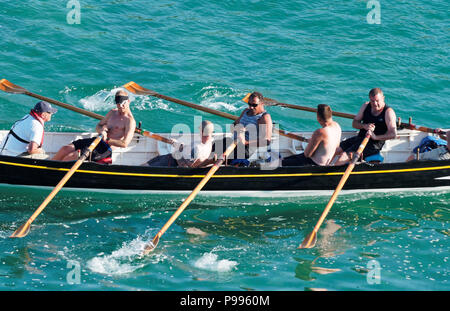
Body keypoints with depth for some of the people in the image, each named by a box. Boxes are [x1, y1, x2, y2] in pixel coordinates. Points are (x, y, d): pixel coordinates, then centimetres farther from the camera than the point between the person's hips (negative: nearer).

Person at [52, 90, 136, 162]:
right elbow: (98, 126, 24)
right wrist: (101, 130, -1)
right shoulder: (113, 112, 16)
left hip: (106, 148, -8)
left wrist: (107, 140, -19)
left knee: (73, 155, -22)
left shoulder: (130, 121, -8)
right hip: (97, 140, 8)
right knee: (65, 149, -6)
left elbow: (125, 144, -18)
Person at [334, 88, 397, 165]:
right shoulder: (366, 106, 7)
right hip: (359, 138, 7)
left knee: (344, 156, -24)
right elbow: (354, 123, 8)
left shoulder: (388, 112, -12)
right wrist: (364, 126, -14)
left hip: (374, 144, -7)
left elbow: (393, 134, -20)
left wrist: (375, 137, -29)